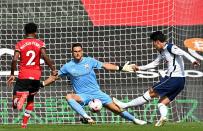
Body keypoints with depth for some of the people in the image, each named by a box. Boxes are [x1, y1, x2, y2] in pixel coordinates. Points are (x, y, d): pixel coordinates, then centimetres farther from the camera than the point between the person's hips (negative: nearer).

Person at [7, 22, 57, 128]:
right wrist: (53, 70, -8)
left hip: (23, 76, -2)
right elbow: (45, 57, -13)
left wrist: (12, 74, 1)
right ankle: (24, 123, 16)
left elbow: (14, 60, -7)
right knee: (31, 98, 23)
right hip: (36, 76, 2)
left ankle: (21, 97, -36)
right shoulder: (40, 43, 4)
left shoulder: (19, 44, 3)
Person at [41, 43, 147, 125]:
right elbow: (54, 77, 6)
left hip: (96, 92, 1)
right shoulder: (68, 66, -2)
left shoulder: (89, 61, 0)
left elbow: (105, 65, 5)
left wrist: (121, 68, 0)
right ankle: (86, 117, -37)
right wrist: (41, 85, -4)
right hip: (82, 95, -1)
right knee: (69, 97, -34)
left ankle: (134, 120, 17)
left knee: (116, 109, -4)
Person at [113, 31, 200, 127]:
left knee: (151, 93, -1)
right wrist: (140, 68, 30)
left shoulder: (170, 47, -8)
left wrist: (192, 60, -38)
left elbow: (183, 53, -23)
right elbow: (154, 64, 31)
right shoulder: (162, 52, 20)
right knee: (162, 103, 6)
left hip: (174, 78, -9)